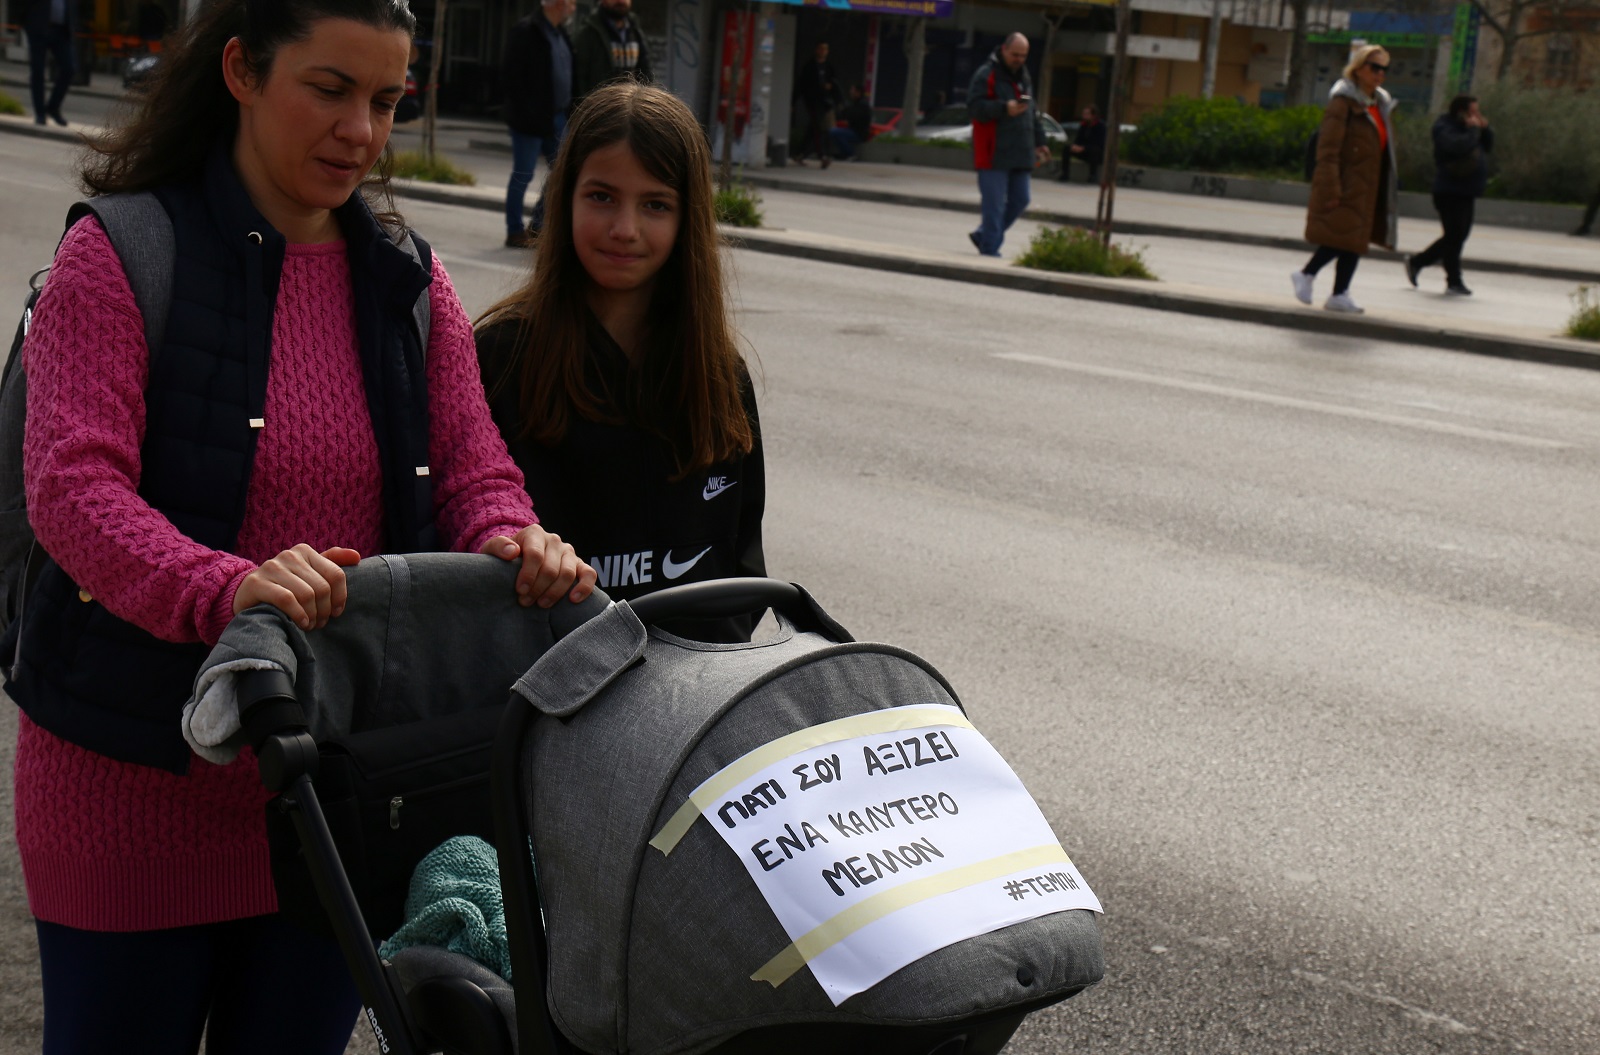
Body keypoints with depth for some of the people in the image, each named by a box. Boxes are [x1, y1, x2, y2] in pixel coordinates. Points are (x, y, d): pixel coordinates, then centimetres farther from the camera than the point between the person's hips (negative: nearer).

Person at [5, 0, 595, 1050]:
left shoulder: (409, 283, 9)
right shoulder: (122, 257, -8)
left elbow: (472, 470, 2)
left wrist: (514, 544, -23)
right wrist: (225, 589, -39)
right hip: (137, 767, -4)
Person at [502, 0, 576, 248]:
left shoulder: (560, 31, 12)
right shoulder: (525, 31, -12)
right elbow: (513, 77, -16)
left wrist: (569, 111, 6)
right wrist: (527, 115, -19)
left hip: (557, 117, 8)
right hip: (531, 119, -8)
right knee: (523, 176, 0)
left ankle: (537, 227, 22)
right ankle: (515, 233, 10)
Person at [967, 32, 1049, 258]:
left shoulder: (1024, 76, 18)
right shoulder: (986, 75, -7)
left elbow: (1033, 113, 25)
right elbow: (975, 106, -16)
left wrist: (1039, 142, 21)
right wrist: (1004, 108, -27)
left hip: (1020, 154, 8)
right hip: (994, 154, -8)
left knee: (1020, 200, 10)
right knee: (995, 204, -5)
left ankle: (983, 236, 23)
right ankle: (990, 250, 3)